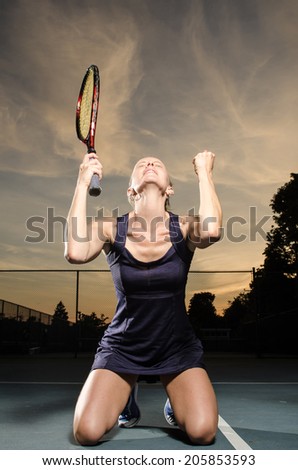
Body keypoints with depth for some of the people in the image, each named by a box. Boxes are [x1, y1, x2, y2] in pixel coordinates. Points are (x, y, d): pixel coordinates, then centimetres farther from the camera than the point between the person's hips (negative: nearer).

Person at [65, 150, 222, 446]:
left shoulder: (184, 227, -10)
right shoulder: (111, 228, -9)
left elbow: (211, 230, -35)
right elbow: (75, 253, -30)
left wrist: (204, 173, -21)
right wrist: (83, 183, -24)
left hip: (178, 348, 0)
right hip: (122, 347, 1)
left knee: (202, 432, -20)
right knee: (87, 433, -15)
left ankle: (175, 401, 17)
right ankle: (127, 394, 19)